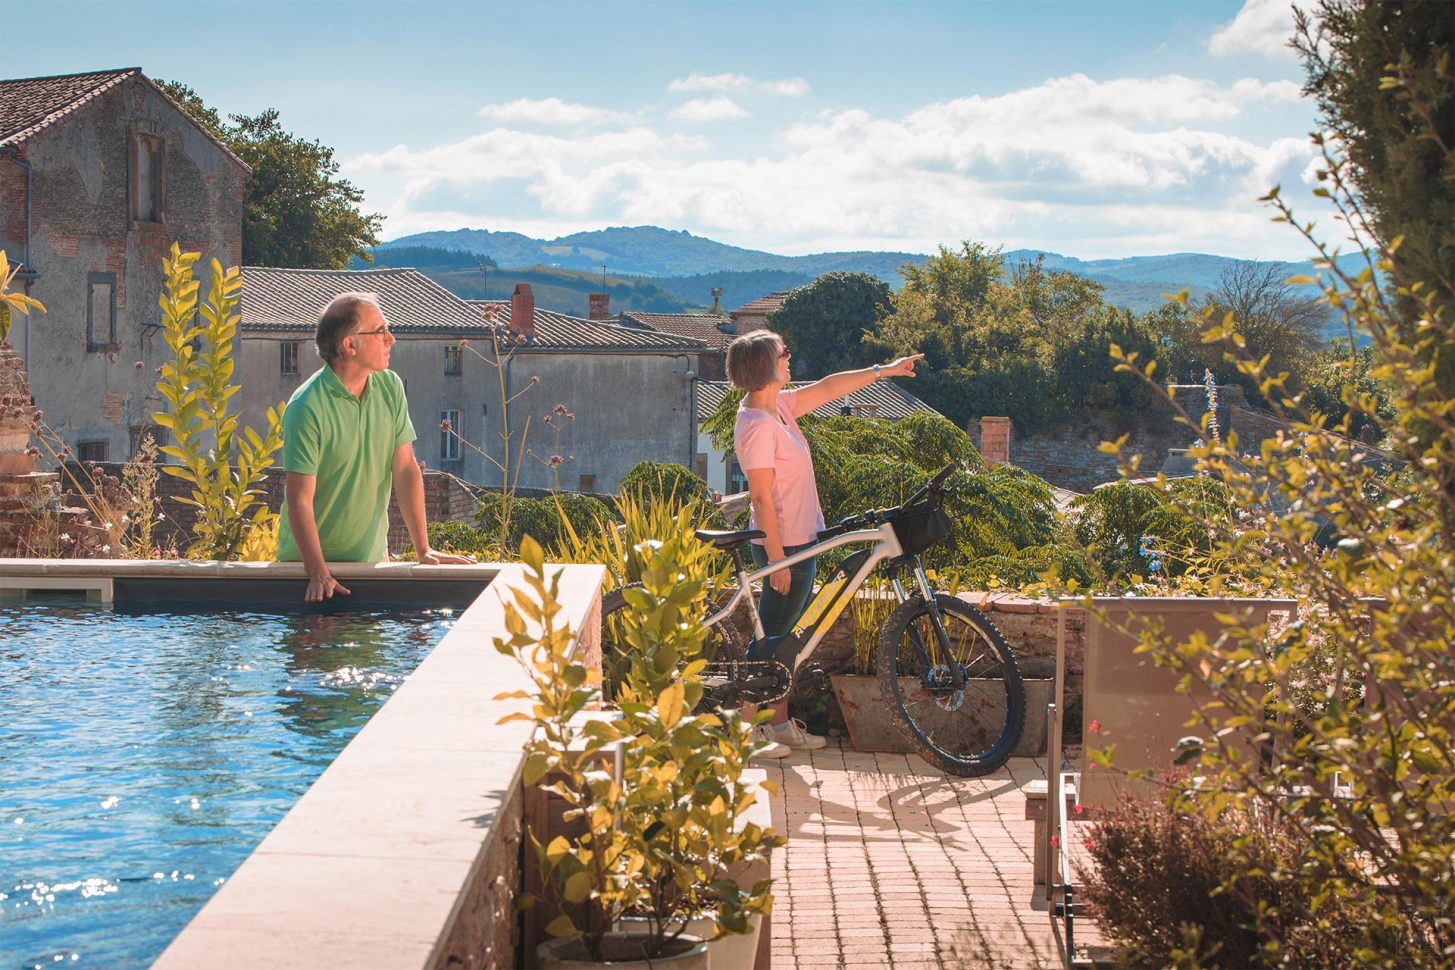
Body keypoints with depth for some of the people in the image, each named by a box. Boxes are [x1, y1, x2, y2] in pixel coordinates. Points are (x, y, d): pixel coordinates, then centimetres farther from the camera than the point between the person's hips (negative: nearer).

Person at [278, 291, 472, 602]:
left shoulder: (390, 388, -2)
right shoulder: (306, 408, -21)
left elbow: (405, 469, -1)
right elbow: (300, 500, -22)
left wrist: (423, 549, -5)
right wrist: (319, 575, -29)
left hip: (373, 554, 5)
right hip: (309, 560, -5)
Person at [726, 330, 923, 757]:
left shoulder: (778, 406, 6)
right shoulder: (757, 425, -22)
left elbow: (828, 388, 18)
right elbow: (761, 497, -22)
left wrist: (885, 370, 21)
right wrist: (777, 559, -21)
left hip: (799, 540, 10)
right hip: (784, 544, -10)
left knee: (785, 638, 14)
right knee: (773, 640, -1)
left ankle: (780, 725, 22)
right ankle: (750, 729, 8)